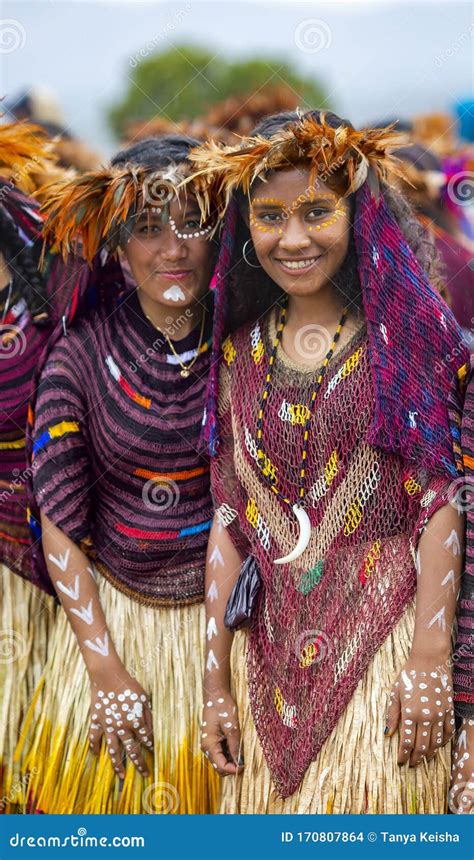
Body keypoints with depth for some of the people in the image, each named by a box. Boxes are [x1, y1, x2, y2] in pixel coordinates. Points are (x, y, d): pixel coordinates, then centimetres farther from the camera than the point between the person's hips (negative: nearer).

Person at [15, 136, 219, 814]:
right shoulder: (82, 352, -11)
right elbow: (58, 525, -8)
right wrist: (104, 666, -11)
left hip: (225, 607, 1)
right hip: (111, 609, -1)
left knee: (218, 788, 12)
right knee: (110, 787, 11)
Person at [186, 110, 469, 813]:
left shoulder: (407, 331, -3)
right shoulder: (241, 350, 8)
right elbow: (228, 517, 8)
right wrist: (215, 681, 6)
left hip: (381, 640, -4)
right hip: (270, 647, 4)